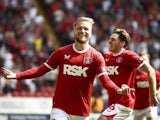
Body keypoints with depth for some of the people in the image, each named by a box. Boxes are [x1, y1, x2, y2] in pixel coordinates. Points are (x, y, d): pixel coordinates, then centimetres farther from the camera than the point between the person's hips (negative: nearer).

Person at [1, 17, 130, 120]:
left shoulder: (96, 57, -2)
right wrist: (16, 75, -5)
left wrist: (118, 90, -35)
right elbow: (41, 70, 5)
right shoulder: (62, 52, 4)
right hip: (60, 108, 0)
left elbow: (105, 80, -13)